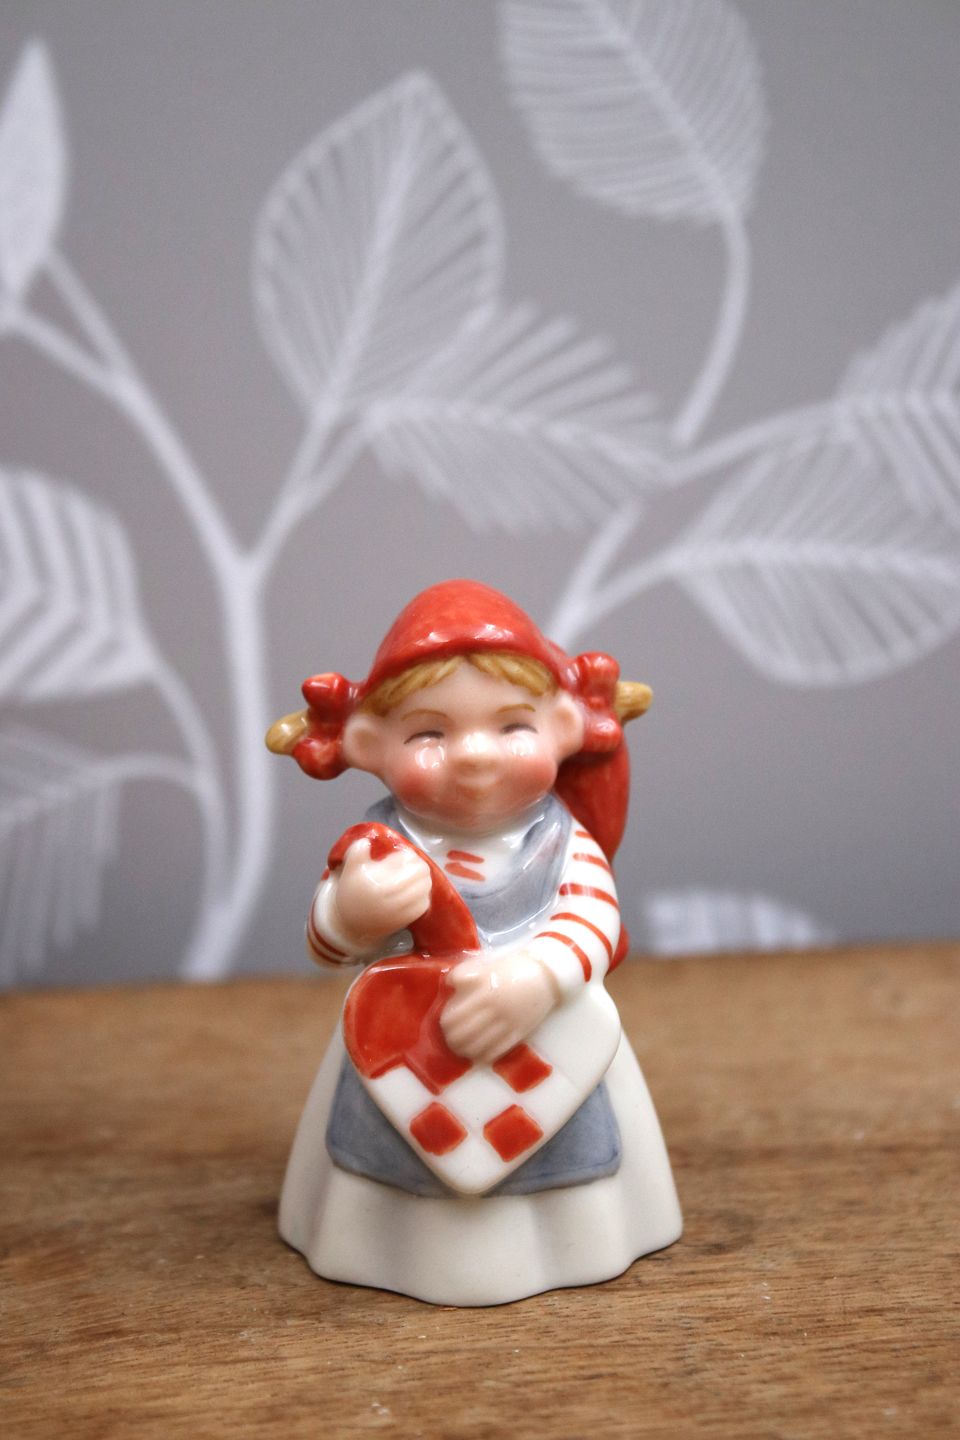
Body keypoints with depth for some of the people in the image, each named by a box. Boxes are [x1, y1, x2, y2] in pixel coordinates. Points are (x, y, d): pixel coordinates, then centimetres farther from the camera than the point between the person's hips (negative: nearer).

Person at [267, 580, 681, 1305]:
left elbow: (596, 914, -22)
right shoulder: (381, 848, -10)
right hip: (406, 1065, 0)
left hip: (551, 1059, 0)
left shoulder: (565, 839, -9)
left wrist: (536, 979, -38)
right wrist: (350, 912, -34)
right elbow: (324, 944, -11)